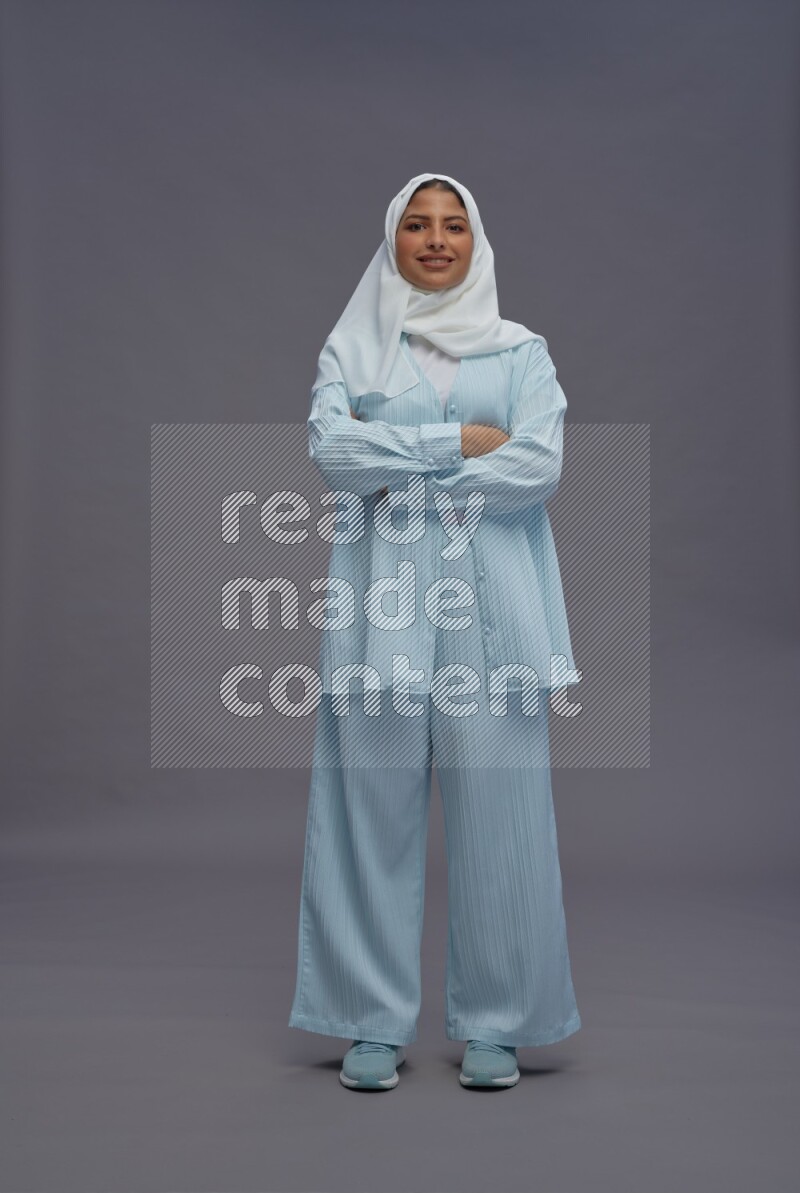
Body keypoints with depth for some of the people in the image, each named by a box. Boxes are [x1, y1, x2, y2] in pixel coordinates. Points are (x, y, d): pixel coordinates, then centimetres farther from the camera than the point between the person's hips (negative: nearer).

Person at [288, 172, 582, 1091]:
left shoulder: (520, 350, 12)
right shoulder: (351, 349, 13)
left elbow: (540, 465, -4)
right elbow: (330, 450, -5)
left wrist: (397, 475, -6)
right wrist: (459, 441, -7)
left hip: (490, 600, 0)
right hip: (381, 599, 0)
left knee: (495, 807, -1)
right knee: (376, 805, 0)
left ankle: (494, 1023, 11)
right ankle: (376, 1022, 11)